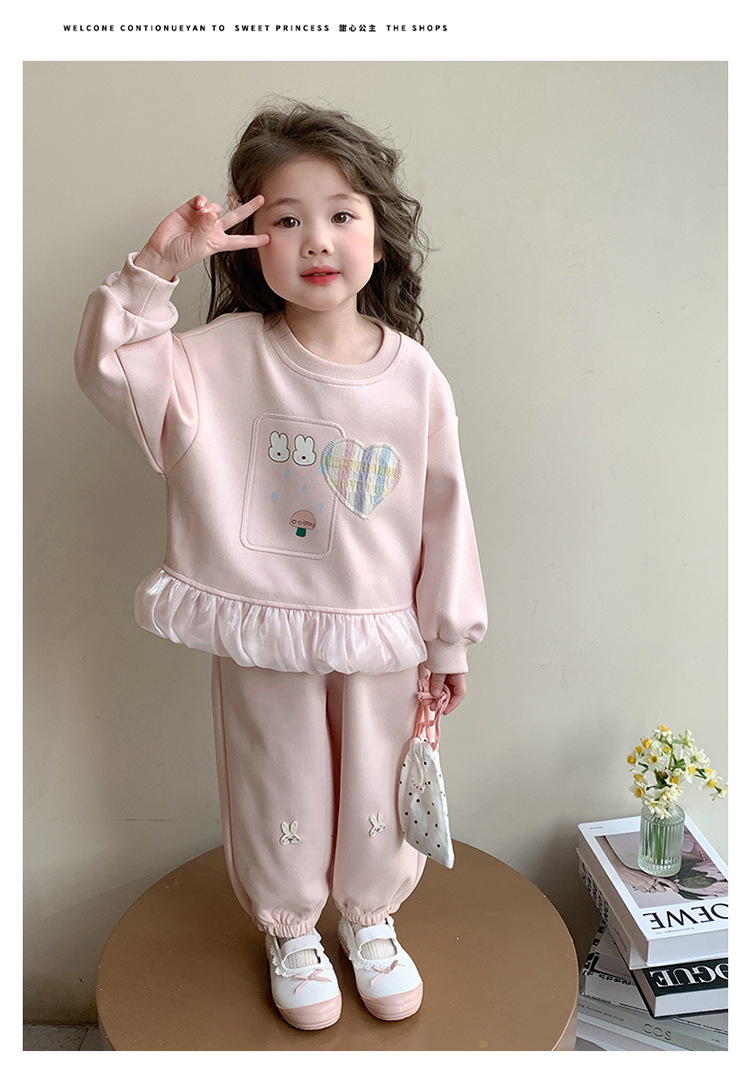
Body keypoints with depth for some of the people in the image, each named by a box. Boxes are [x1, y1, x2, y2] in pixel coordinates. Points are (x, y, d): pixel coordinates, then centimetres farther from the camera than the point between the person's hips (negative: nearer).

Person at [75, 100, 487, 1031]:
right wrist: (156, 268, -28)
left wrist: (449, 636, 2)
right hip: (260, 634, -1)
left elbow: (443, 510, -2)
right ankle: (289, 931, 48)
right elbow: (109, 369, -16)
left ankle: (370, 917, 50)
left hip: (380, 636, 1)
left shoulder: (413, 375, -7)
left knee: (375, 794, 20)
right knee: (280, 796, 19)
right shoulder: (226, 355, -9)